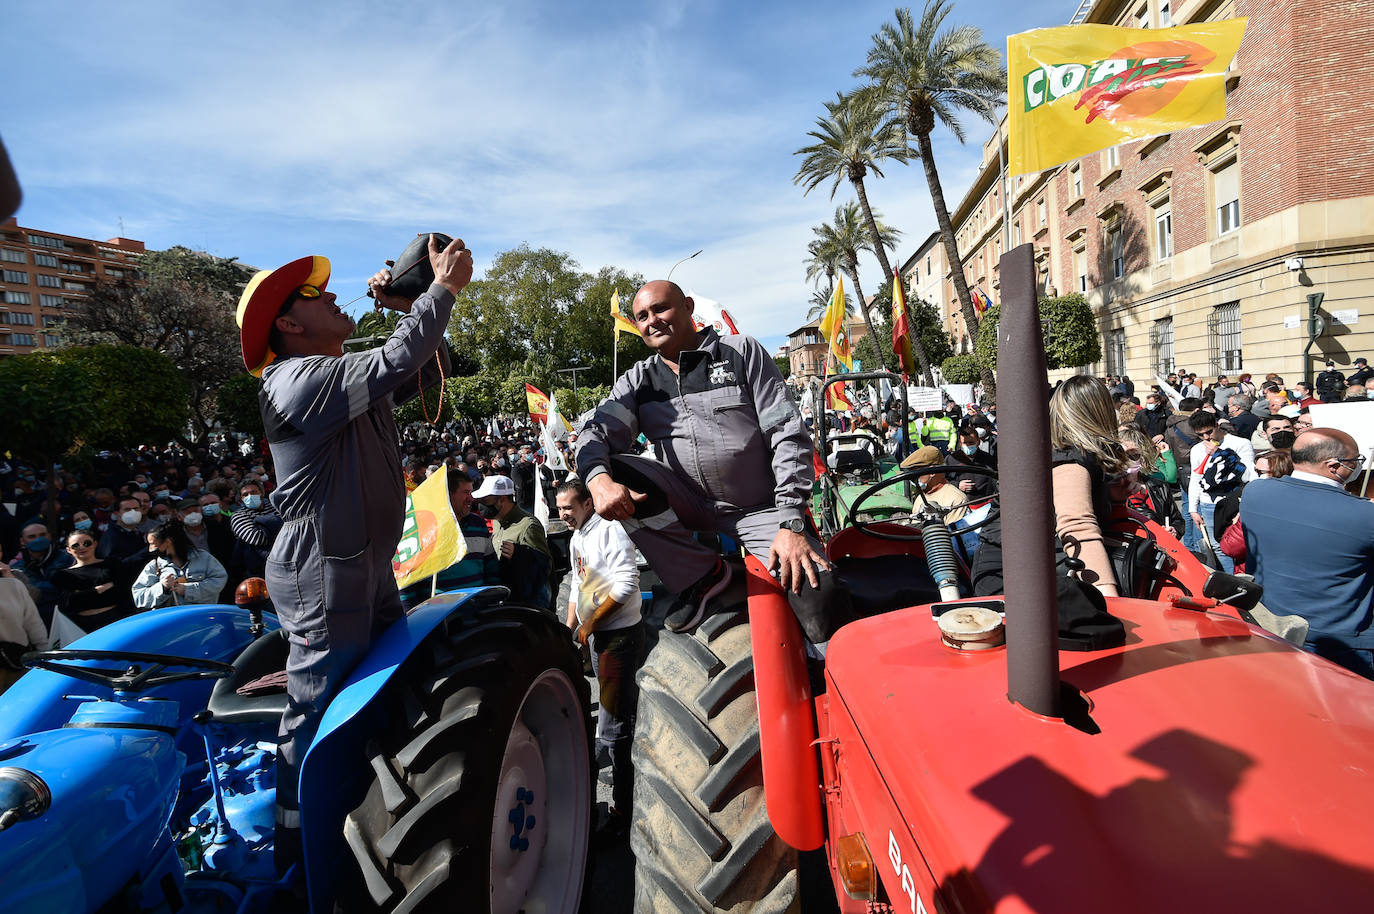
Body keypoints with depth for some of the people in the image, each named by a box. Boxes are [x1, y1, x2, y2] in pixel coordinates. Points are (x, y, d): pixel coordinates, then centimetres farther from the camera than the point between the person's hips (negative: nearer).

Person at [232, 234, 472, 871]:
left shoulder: (345, 377, 14)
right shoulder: (297, 381, -17)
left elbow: (419, 375, 18)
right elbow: (396, 361, -27)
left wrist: (408, 309, 4)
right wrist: (444, 287, -18)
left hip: (367, 563, 10)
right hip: (322, 574, -10)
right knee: (317, 711, 2)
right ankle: (295, 854, 21)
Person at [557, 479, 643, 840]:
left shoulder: (609, 530, -17)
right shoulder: (576, 539, 12)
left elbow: (626, 583, -24)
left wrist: (591, 622, -17)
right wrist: (570, 628, 16)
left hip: (620, 634, -9)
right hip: (596, 634, 9)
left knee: (612, 728, -8)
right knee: (623, 712, 22)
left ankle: (623, 810, 5)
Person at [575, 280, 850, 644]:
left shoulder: (744, 352, 0)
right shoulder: (638, 380, 9)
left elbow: (789, 434, -6)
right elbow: (597, 432, -5)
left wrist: (792, 522, -17)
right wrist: (599, 479, -30)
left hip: (761, 508, -3)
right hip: (690, 502, 4)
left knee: (821, 599, -28)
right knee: (612, 472, -20)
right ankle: (702, 574, -6)